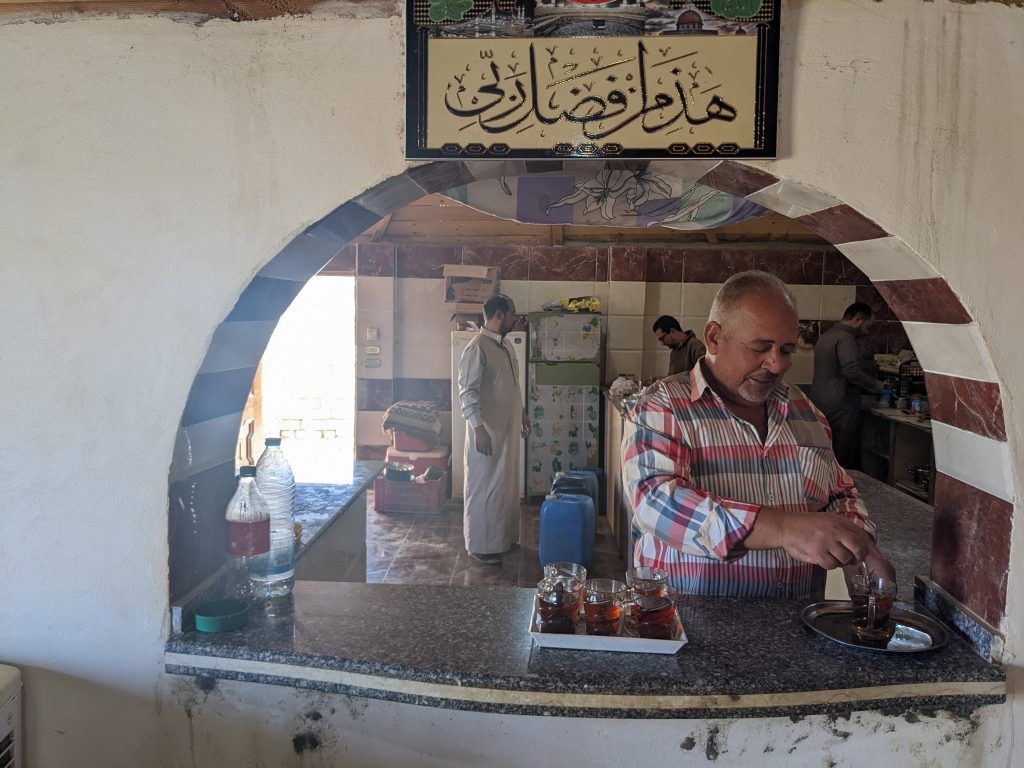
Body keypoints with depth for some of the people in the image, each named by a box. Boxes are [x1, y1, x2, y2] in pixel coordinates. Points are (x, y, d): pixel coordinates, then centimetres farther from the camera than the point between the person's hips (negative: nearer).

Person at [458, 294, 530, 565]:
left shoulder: (505, 345, 11)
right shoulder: (477, 348, -18)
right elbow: (467, 392, -22)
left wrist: (521, 413, 26)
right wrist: (479, 428, -28)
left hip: (507, 429, 9)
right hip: (487, 431, -9)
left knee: (505, 485, 17)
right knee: (484, 487, 0)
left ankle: (503, 537, 30)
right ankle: (480, 546, 10)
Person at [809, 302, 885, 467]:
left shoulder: (825, 336, 18)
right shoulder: (845, 338, -13)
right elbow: (852, 371, -23)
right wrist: (877, 385, -7)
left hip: (818, 403, 10)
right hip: (839, 408, -10)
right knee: (843, 460, -4)